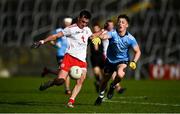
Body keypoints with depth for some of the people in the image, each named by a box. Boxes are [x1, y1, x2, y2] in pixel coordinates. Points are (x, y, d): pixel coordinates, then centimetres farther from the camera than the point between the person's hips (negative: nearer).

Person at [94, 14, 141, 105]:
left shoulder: (130, 38, -16)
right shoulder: (113, 34, -20)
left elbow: (137, 51, -7)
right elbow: (104, 36, -42)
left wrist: (133, 62, -24)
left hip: (122, 61, -1)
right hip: (110, 60, 1)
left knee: (120, 74, -32)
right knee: (105, 79, 14)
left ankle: (113, 86, 3)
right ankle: (101, 96, 45)